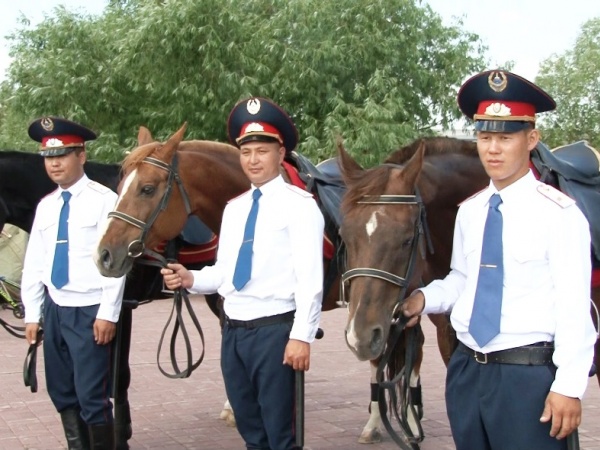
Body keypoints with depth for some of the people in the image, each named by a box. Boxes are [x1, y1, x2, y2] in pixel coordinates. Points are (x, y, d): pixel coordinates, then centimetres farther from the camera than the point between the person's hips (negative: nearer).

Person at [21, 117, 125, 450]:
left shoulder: (103, 200, -8)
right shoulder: (46, 206, 11)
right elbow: (34, 262, 13)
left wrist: (108, 313, -15)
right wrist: (33, 314, 9)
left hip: (89, 311, -7)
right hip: (55, 310, 7)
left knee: (92, 397, -5)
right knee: (62, 394, 14)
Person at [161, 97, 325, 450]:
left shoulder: (299, 204, -6)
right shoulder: (234, 208, 15)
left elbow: (310, 277, -14)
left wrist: (301, 336, -20)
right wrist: (191, 279, -3)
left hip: (274, 329, -7)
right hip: (233, 330, 7)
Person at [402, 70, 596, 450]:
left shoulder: (558, 212, -11)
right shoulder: (469, 211, 8)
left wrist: (569, 386, -17)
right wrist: (425, 298, -2)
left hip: (528, 375, -6)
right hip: (466, 370, 6)